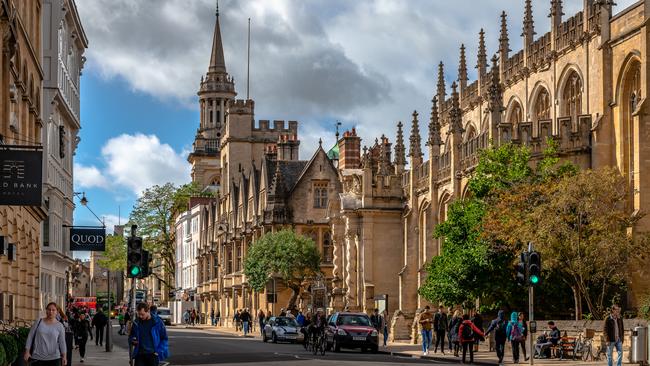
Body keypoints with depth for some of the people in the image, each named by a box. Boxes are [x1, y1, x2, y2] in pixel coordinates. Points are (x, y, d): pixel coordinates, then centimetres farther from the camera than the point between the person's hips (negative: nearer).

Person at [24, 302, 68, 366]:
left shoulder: (59, 326, 3)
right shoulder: (39, 322, 3)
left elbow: (62, 342, 4)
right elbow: (30, 337, 5)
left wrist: (64, 356, -3)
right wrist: (27, 352, 1)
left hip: (53, 358, 0)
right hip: (37, 358, 0)